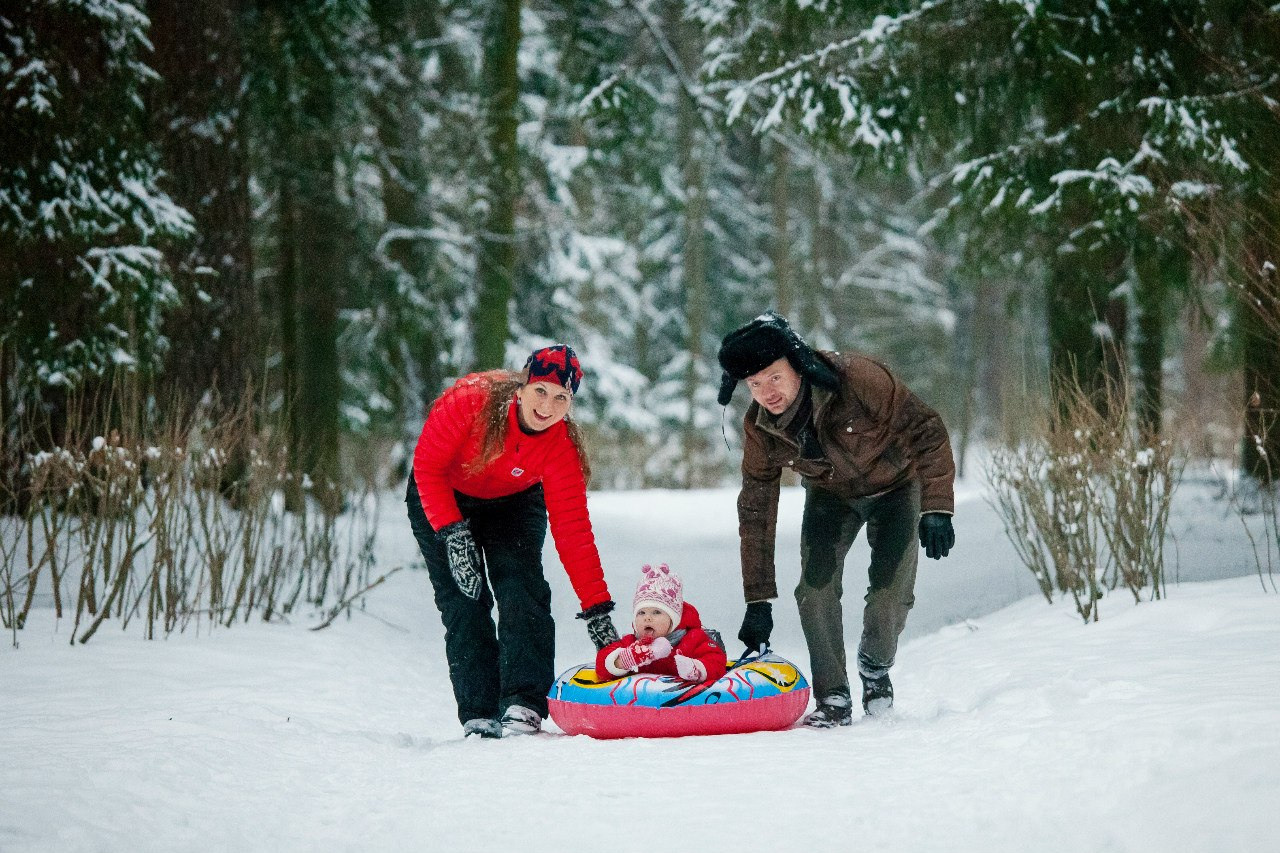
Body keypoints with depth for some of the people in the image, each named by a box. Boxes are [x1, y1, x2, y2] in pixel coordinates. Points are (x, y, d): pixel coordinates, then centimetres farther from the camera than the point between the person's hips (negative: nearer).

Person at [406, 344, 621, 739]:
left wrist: (597, 610, -26)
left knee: (522, 590, -19)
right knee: (463, 599, -12)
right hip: (440, 499, -2)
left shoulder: (562, 447, -26)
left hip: (513, 503, 2)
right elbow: (427, 464, -23)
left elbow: (573, 530, -23)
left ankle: (523, 705, -19)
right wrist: (452, 534, -30)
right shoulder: (471, 400, -34)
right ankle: (479, 714, -10)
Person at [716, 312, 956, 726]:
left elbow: (926, 431, -26)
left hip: (896, 486, -3)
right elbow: (756, 513, -13)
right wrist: (758, 601, -13)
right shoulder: (760, 428, -23)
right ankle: (833, 700, -4)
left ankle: (876, 665, 18)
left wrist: (936, 508, -32)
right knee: (815, 588, -17)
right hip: (831, 496, 3)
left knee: (891, 591, -14)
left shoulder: (858, 380, -37)